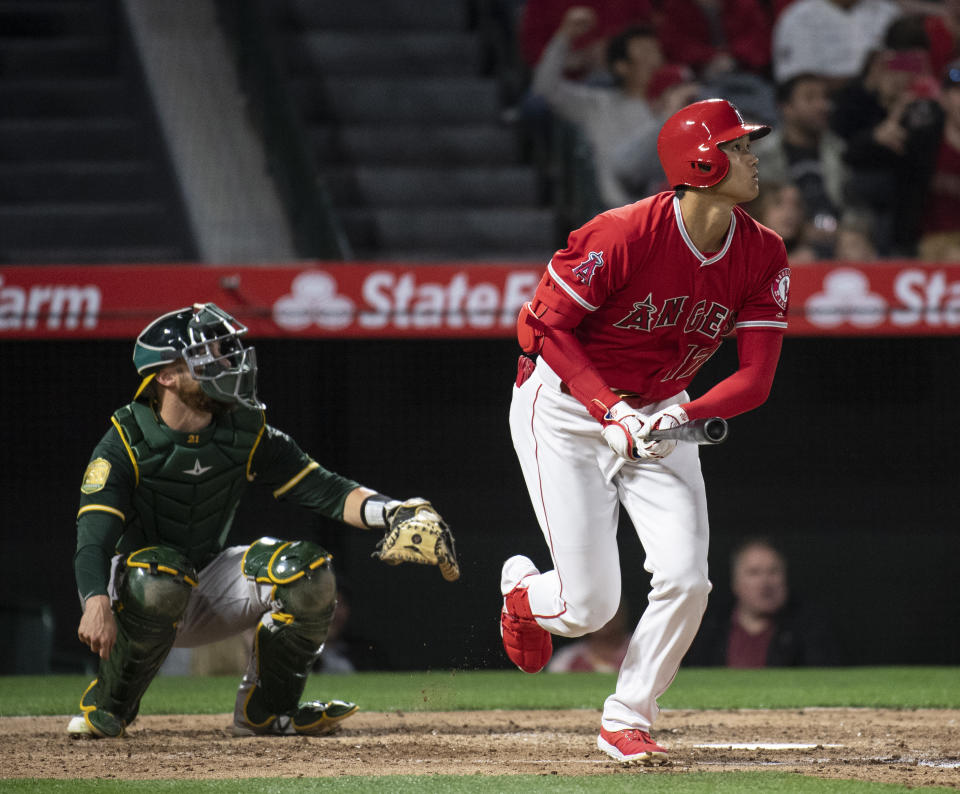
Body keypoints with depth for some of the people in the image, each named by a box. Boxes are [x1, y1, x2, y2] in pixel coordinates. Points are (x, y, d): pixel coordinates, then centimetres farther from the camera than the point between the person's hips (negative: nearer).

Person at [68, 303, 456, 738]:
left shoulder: (245, 433, -3)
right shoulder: (127, 443, -17)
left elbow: (325, 491, -7)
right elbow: (93, 536, -27)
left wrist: (393, 512, -26)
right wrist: (97, 605, -48)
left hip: (209, 596, 5)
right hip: (133, 597, -5)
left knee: (308, 570, -17)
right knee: (161, 575, -39)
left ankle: (265, 710, 0)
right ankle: (107, 707, -17)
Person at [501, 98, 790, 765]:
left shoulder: (764, 255, -11)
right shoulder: (623, 236, -26)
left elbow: (756, 378, -12)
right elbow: (545, 327, -18)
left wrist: (680, 416, -30)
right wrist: (611, 412, -29)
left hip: (659, 415, 5)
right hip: (566, 404, -5)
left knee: (686, 582, -12)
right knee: (592, 605, -8)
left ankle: (627, 723, 9)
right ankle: (523, 591, 29)